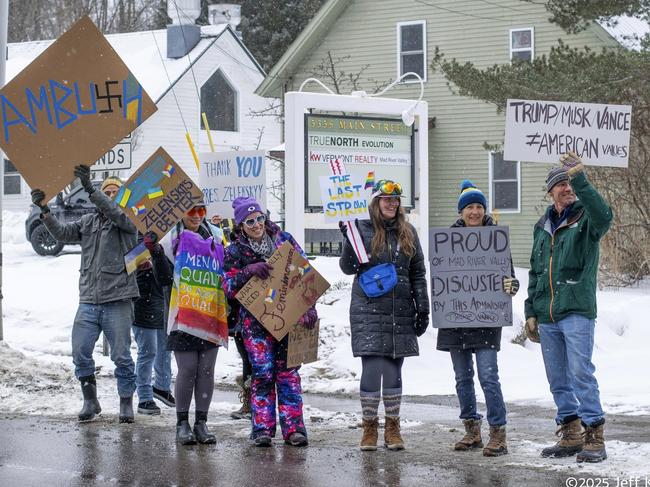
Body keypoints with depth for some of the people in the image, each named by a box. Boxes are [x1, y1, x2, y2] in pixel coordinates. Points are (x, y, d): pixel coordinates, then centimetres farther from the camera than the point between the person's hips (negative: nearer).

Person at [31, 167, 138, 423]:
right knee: (80, 354, 1)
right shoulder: (88, 221, 16)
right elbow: (63, 233, 4)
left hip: (117, 302, -4)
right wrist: (45, 210, -11)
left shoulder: (128, 220, 2)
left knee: (121, 356, 1)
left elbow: (116, 213, -19)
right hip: (88, 301, 4)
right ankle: (90, 401, 16)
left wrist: (90, 188, -31)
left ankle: (126, 403, 13)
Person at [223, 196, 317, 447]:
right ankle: (262, 428, -1)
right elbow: (229, 287, -5)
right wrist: (249, 271, -21)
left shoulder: (283, 239, 5)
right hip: (255, 319, -1)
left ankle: (293, 427, 0)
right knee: (262, 372, -7)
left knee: (288, 371, 0)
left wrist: (309, 307, -3)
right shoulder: (235, 252, 2)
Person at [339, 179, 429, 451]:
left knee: (393, 372, 5)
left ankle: (393, 429, 14)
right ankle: (369, 427, 6)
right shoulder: (362, 230, 1)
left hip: (400, 313, 3)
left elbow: (418, 273, 14)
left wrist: (422, 308, 9)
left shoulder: (408, 233, 10)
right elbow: (349, 268, -3)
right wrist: (349, 241, -19)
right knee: (372, 370, -7)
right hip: (369, 310, -3)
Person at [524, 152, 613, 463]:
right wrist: (531, 312, 17)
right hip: (546, 317, 6)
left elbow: (603, 215, -29)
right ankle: (571, 436, 17)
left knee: (581, 374, -10)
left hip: (576, 312, -6)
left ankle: (594, 438, -5)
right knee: (557, 379, 9)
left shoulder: (586, 219, -2)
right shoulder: (542, 227, 16)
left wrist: (580, 179, -36)